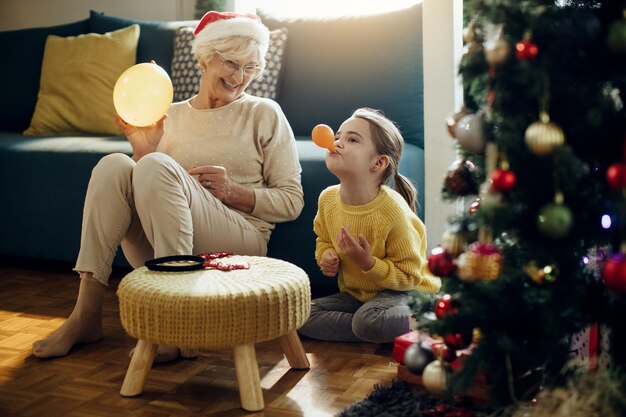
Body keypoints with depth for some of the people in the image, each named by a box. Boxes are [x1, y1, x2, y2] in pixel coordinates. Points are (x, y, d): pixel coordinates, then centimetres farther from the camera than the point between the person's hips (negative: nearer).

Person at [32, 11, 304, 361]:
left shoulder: (264, 114, 8)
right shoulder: (173, 116, 17)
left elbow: (292, 201, 3)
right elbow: (151, 190, 13)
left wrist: (233, 192, -11)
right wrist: (143, 149, -4)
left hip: (237, 245, -3)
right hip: (158, 251, 4)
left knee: (156, 166, -26)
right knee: (113, 165, -20)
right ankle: (86, 315, -22)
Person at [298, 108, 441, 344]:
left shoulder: (393, 212, -25)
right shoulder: (328, 199, -7)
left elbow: (409, 276, -16)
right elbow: (324, 239, 16)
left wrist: (369, 264, -29)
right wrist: (326, 256, -6)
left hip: (405, 292, -7)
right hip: (355, 293, 7)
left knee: (370, 321, -38)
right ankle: (378, 333, -8)